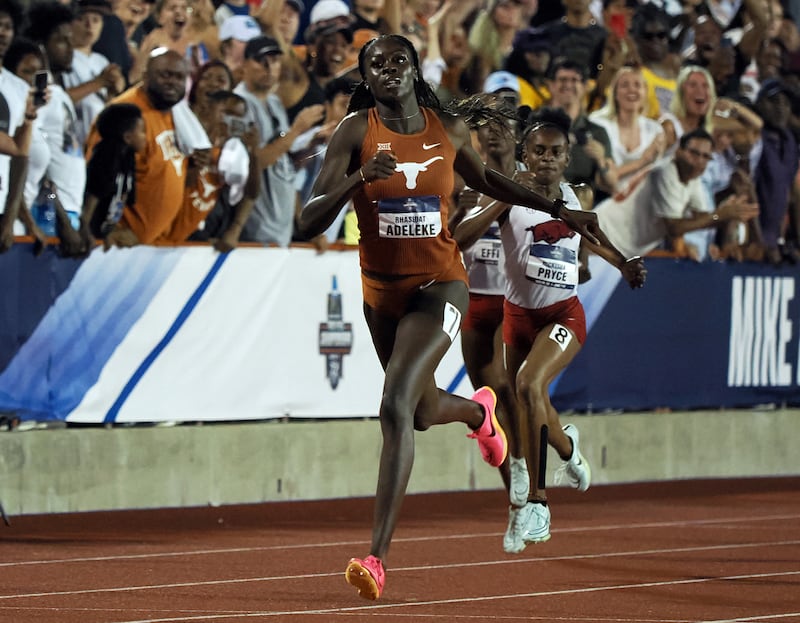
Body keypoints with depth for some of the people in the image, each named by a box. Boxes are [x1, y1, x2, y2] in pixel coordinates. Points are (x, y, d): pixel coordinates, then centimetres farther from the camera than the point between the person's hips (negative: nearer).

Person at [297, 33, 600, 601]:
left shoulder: (451, 130, -3)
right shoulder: (355, 132, -9)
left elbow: (484, 180, 20)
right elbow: (310, 223, -15)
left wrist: (558, 210, 23)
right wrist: (359, 179, -31)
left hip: (438, 284, -2)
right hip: (382, 288, 2)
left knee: (397, 405, -22)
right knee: (423, 412, 21)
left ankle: (378, 558, -24)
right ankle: (478, 409, 61)